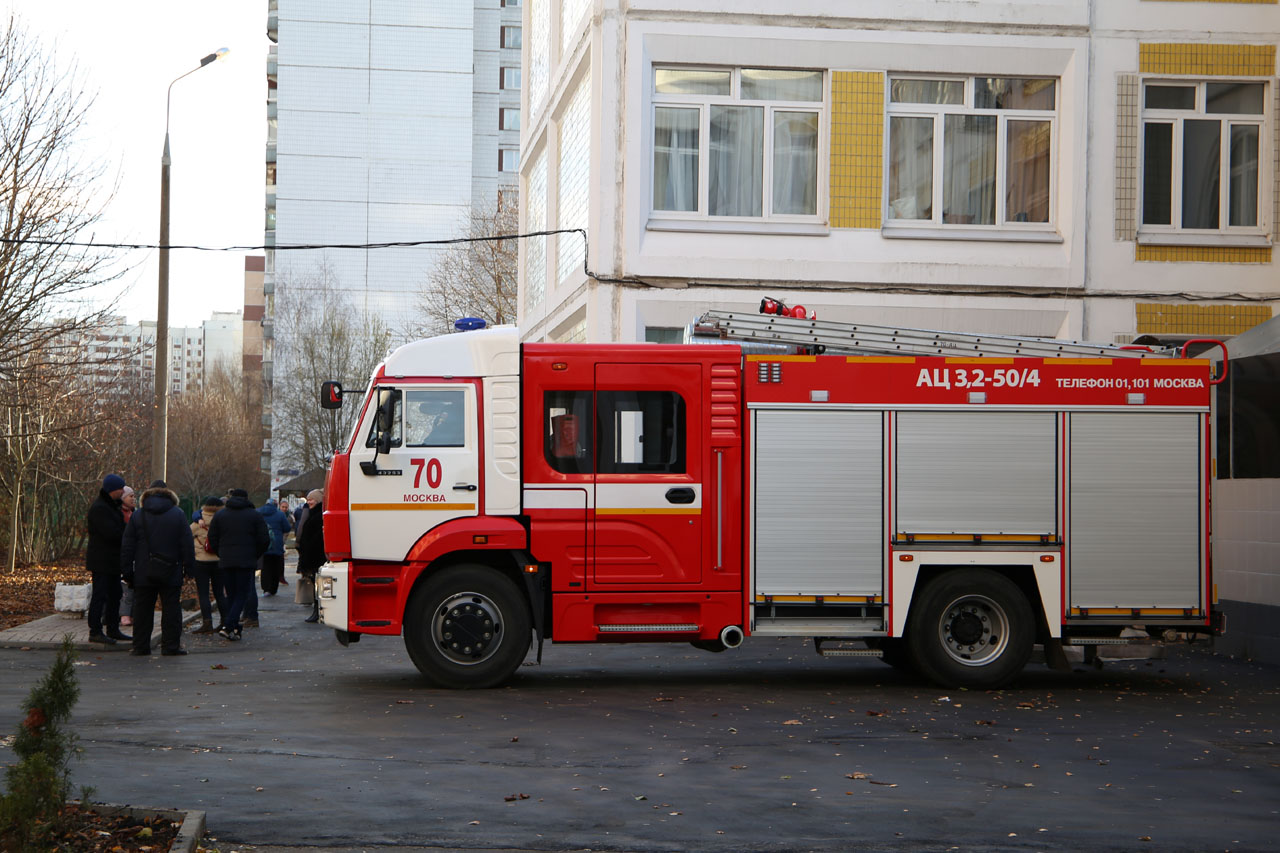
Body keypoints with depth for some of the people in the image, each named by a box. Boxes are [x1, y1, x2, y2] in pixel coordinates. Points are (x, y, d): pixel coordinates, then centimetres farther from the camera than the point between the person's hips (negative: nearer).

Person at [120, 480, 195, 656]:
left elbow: (127, 547, 4)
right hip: (171, 574, -1)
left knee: (142, 610, 6)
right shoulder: (178, 515, 1)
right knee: (171, 609, 3)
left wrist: (127, 571, 8)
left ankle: (140, 646, 8)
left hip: (144, 574, 1)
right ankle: (171, 645, 2)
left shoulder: (137, 516, 4)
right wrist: (189, 567, 7)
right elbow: (187, 544, 1)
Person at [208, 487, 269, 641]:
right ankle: (228, 627, -17)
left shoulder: (220, 515, 9)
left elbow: (212, 539, 7)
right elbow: (264, 540, -1)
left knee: (232, 594, 14)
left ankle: (234, 628, 11)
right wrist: (255, 555, 13)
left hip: (226, 561, 3)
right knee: (242, 595, -2)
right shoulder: (254, 516, 3)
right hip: (246, 561, -3)